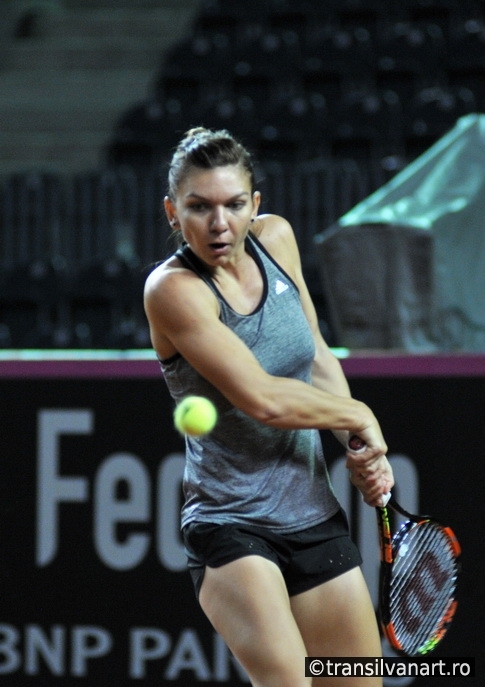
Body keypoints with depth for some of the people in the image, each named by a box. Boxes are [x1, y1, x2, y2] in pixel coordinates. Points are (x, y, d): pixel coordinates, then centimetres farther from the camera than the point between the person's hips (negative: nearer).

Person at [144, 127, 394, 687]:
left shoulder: (275, 238, 3)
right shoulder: (173, 288, -17)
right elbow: (262, 398, -23)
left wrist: (362, 451, 2)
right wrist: (361, 416, -9)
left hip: (315, 513, 7)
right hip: (230, 522, -7)